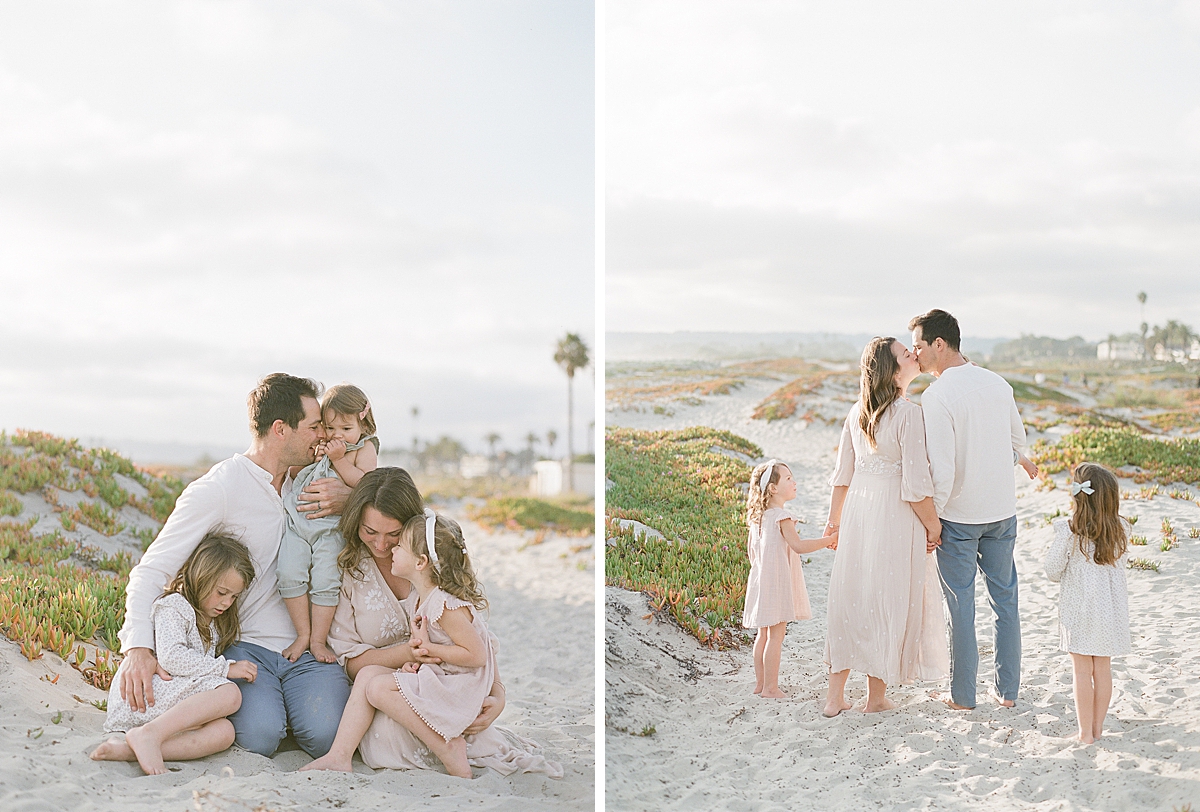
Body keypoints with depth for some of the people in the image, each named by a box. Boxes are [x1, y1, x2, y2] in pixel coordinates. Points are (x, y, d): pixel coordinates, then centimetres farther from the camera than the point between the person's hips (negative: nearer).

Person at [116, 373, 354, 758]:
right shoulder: (218, 489, -8)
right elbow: (152, 570, -12)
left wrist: (348, 499, -6)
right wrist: (138, 647, -29)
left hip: (309, 649, 4)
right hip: (245, 646, -3)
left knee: (324, 735, -23)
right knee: (260, 736, -28)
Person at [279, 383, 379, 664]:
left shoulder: (365, 448, 5)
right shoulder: (321, 445, 17)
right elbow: (293, 471, 20)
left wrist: (339, 460, -14)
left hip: (331, 527, -4)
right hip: (298, 520, 4)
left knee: (325, 580, -15)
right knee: (289, 575, -12)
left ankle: (318, 640, -1)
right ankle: (303, 634, 0)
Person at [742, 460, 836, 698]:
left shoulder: (758, 516, 9)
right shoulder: (781, 516, -17)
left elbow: (750, 548, 18)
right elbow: (798, 545, -24)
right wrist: (828, 541, -18)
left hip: (762, 578, 9)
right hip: (777, 581, -9)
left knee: (764, 633, 15)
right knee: (776, 635, -4)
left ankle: (761, 683, 21)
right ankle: (770, 688, -2)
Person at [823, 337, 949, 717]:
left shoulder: (857, 413, 4)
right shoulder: (908, 414, -17)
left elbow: (843, 473, 11)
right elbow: (916, 482, -18)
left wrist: (834, 517, 21)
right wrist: (932, 524, -7)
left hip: (859, 509, 6)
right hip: (895, 515, -6)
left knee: (851, 597, 13)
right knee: (889, 600, 7)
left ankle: (835, 694, 19)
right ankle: (876, 696, 17)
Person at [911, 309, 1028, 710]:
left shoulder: (937, 396, -18)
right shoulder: (997, 383, 1)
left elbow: (942, 468, -21)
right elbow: (1018, 441, 14)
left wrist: (930, 518, -11)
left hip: (959, 515, -5)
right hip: (1003, 510, 5)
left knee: (960, 605, 6)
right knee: (1005, 599, 15)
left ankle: (962, 695, 15)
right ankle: (1007, 689, 23)